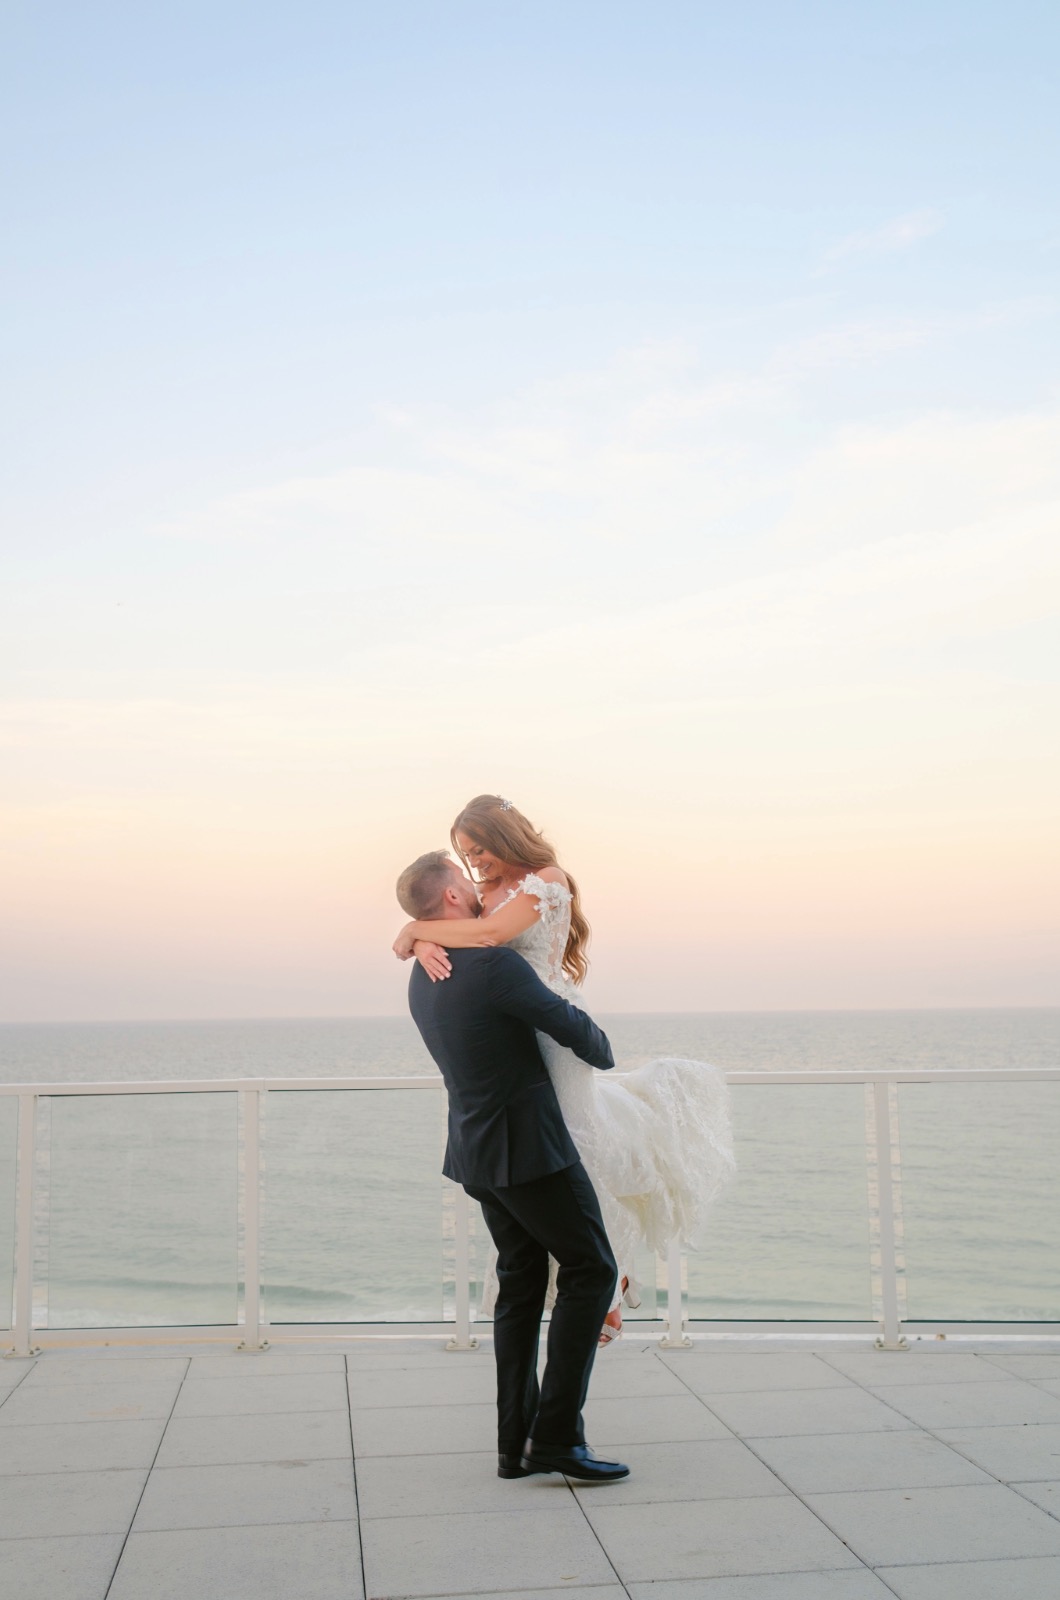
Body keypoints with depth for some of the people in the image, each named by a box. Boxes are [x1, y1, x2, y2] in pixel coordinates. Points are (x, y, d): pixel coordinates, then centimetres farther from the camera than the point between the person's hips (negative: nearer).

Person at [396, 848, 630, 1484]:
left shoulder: (423, 978, 8)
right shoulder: (494, 965, -21)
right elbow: (570, 1025, -14)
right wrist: (603, 1056, 6)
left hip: (478, 1146, 9)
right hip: (528, 1145, -9)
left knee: (522, 1282, 14)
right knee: (590, 1270, 0)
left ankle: (518, 1443, 15)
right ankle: (557, 1434, -3)